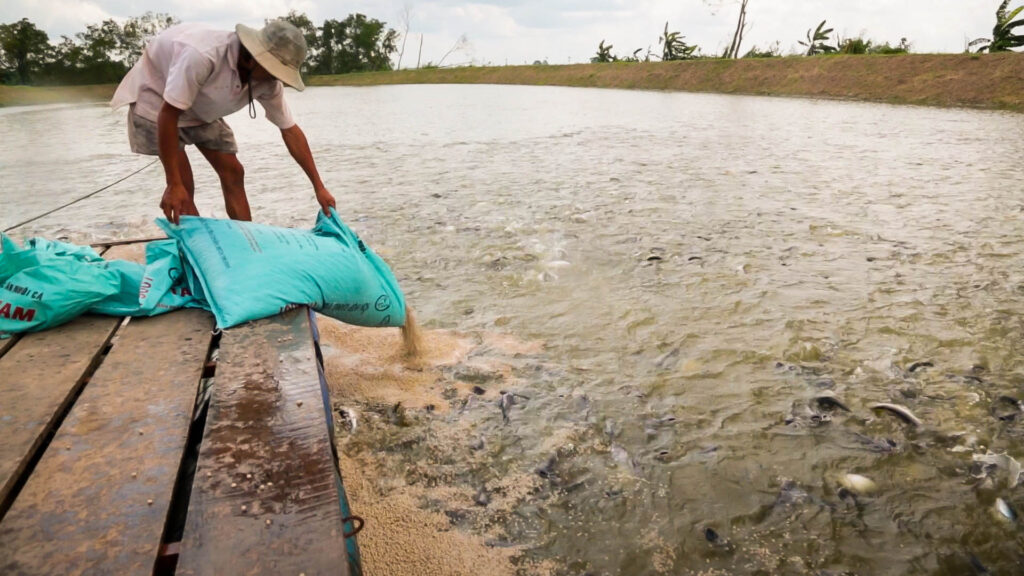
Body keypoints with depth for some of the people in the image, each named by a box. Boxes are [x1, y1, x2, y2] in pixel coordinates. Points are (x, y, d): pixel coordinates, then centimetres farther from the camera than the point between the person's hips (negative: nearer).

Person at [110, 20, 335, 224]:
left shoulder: (268, 83, -22)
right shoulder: (202, 55, -41)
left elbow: (290, 131, -12)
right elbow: (168, 115, -36)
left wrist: (318, 187, -14)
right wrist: (173, 185, -35)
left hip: (201, 109, 6)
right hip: (155, 93, -6)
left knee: (233, 173, -1)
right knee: (184, 185, -14)